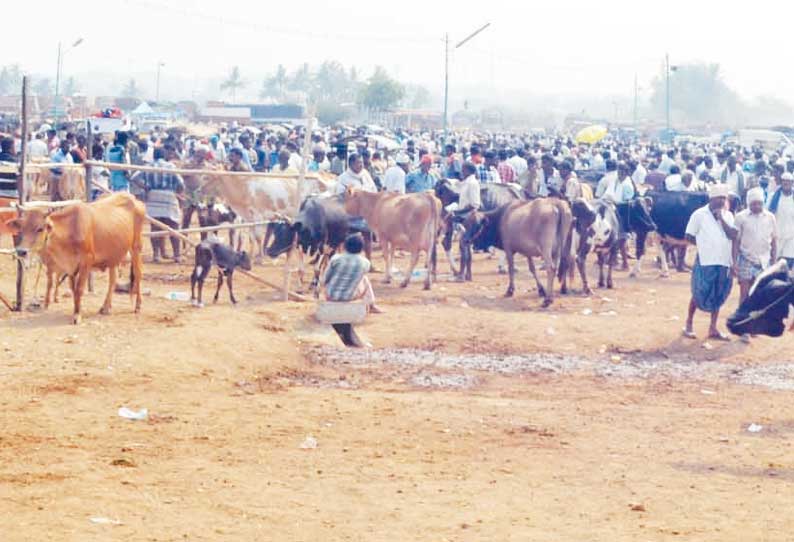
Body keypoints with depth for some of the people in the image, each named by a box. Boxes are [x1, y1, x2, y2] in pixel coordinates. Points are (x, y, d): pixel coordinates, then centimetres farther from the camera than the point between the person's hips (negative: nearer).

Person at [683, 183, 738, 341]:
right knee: (699, 294, 1)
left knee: (718, 296, 9)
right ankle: (688, 325, 15)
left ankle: (713, 328, 17)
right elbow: (689, 237, 1)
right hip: (705, 261, -4)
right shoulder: (699, 214, -3)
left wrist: (721, 218, -10)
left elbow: (733, 235, -6)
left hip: (724, 261, 4)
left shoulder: (727, 215, 8)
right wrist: (705, 245, -2)